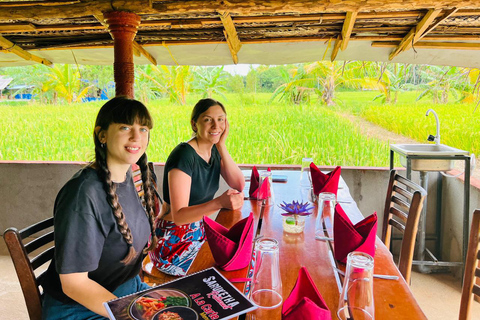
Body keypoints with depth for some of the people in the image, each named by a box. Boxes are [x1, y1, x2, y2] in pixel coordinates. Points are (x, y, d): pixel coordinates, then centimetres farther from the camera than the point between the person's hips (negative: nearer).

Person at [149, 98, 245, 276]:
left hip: (199, 232, 8)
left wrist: (221, 146, -12)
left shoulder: (215, 151, 3)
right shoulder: (184, 154, -22)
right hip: (173, 240, -7)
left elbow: (239, 185, -6)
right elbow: (178, 215, -26)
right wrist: (219, 203, -42)